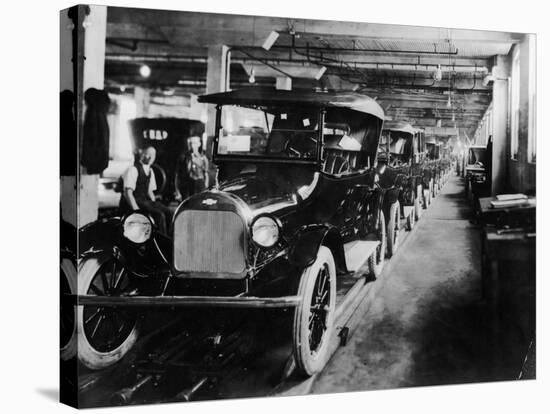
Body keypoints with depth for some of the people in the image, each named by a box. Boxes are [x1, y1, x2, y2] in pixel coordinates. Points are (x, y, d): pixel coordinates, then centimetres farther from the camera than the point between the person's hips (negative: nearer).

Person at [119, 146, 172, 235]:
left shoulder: (150, 171, 13)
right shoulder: (133, 170, -13)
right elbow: (128, 193, -19)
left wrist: (155, 204, 3)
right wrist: (137, 210, -27)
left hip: (145, 201, 8)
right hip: (132, 203, -8)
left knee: (168, 212, -10)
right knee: (159, 215, -25)